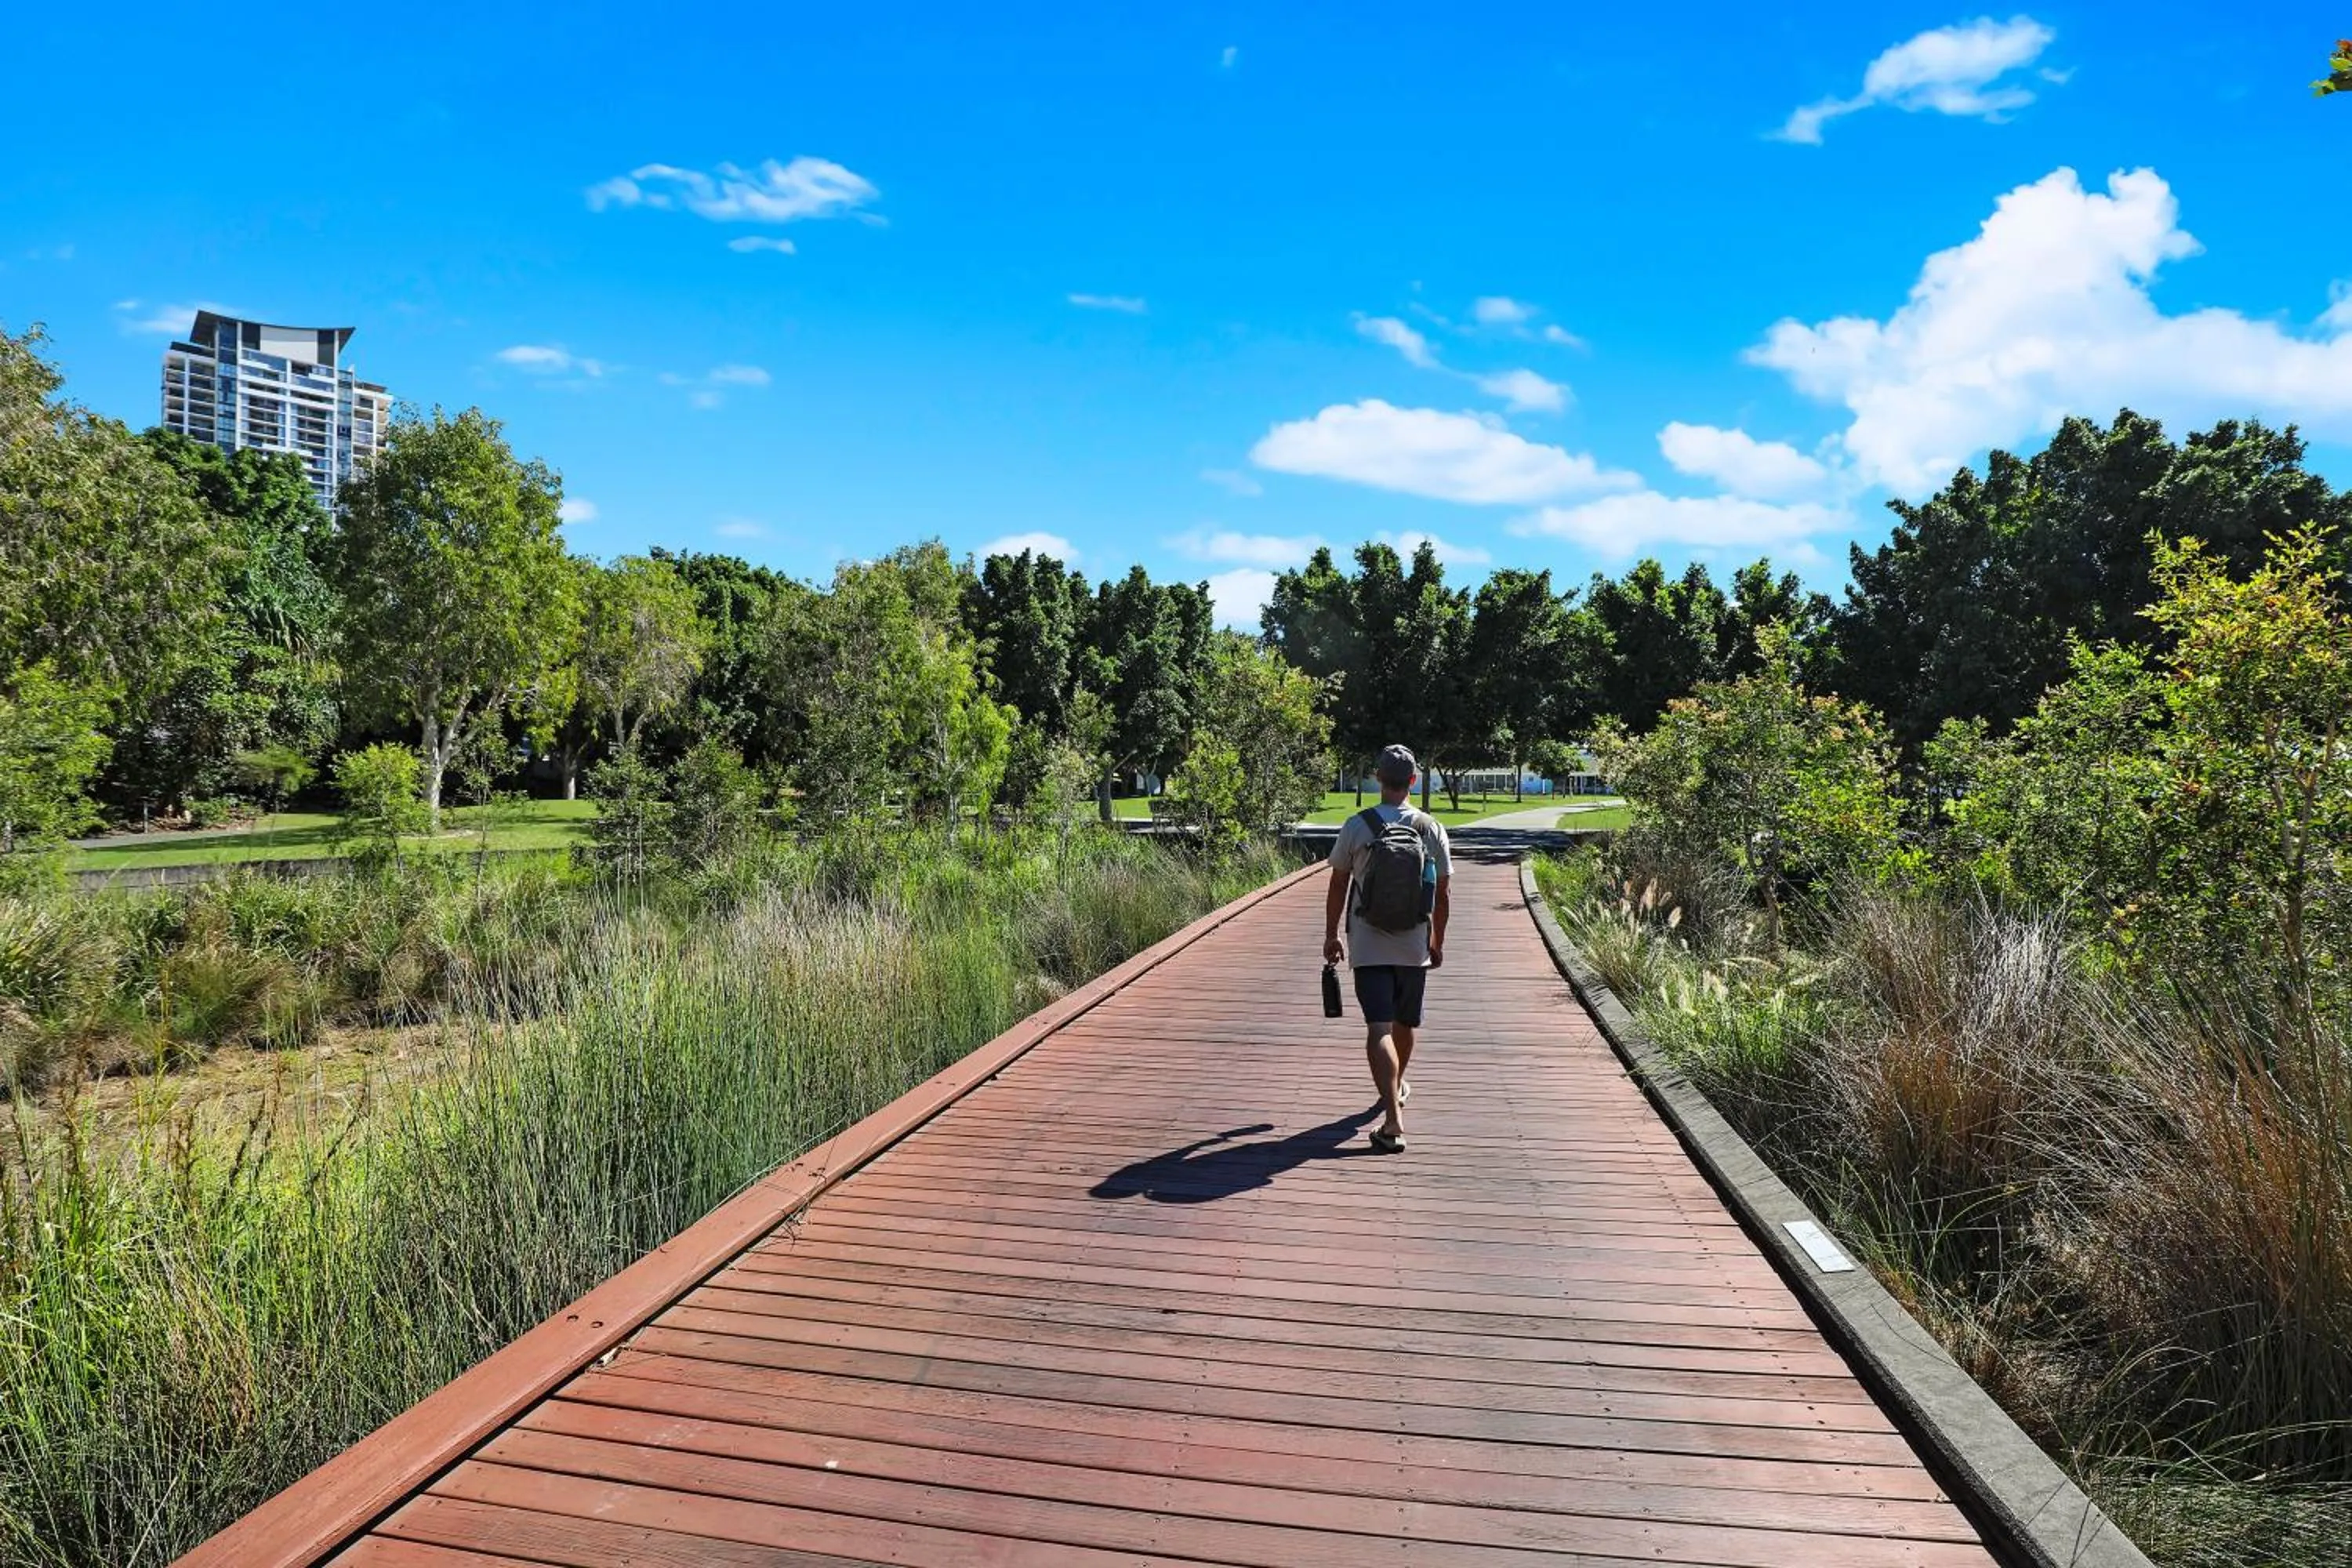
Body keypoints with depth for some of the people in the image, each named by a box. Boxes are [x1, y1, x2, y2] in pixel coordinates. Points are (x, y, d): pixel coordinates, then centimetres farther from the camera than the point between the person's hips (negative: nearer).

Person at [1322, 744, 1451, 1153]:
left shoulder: (1356, 826, -7)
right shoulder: (1432, 829, -2)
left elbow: (1338, 886, 0)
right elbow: (1442, 895, 4)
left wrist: (1331, 936, 12)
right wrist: (1438, 943, 17)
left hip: (1368, 948, -2)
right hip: (1414, 949, 3)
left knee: (1380, 1029, -7)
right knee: (1405, 1024, 21)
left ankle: (1394, 1121, -18)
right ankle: (1397, 1086, 46)